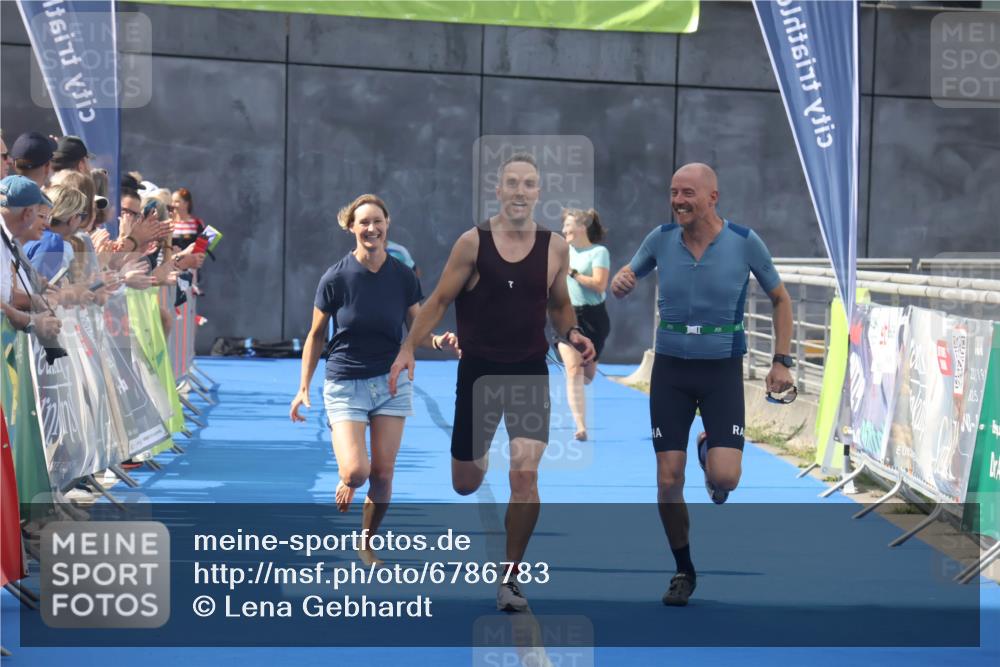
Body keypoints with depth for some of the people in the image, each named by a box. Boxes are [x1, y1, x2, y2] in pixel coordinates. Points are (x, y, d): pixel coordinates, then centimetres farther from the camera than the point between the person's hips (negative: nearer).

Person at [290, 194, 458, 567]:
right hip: (345, 385, -3)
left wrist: (438, 342, -15)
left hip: (392, 382, 3)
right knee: (357, 471, -17)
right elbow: (316, 335, 0)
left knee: (383, 474, 3)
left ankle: (367, 545, 22)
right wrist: (304, 388, -2)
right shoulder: (336, 278, -9)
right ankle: (346, 485, 21)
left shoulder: (403, 277, -2)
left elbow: (418, 331, 7)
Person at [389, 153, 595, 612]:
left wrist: (572, 333, -7)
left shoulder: (555, 247, -1)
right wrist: (409, 348, -12)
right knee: (464, 485, 11)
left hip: (530, 372, 0)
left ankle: (510, 576, -4)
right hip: (478, 370, 0)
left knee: (525, 471, -19)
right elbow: (440, 301, -1)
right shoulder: (473, 243, -8)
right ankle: (479, 459, 53)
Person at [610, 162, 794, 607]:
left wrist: (781, 361, 0)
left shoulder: (745, 242, -8)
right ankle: (684, 571, 19)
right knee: (668, 481, -2)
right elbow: (627, 278, 14)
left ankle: (710, 455, 23)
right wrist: (619, 282, -12)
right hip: (670, 369, 2)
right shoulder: (661, 239, -4)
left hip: (722, 370, -2)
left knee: (725, 477, -16)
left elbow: (780, 299, 6)